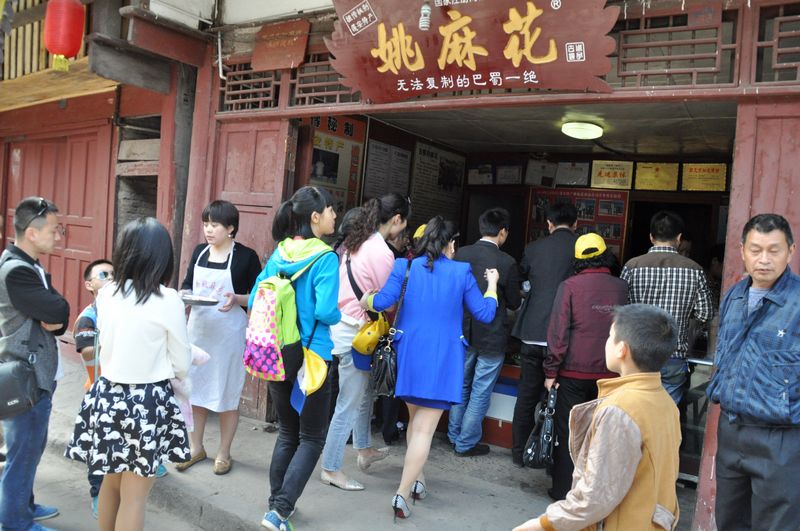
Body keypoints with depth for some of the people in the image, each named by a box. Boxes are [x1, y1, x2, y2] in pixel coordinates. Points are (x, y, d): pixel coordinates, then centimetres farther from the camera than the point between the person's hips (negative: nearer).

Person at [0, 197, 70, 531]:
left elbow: (57, 317, 7)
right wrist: (53, 315, -6)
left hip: (35, 373, 10)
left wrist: (54, 322, -13)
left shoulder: (27, 266, 9)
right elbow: (60, 310, -27)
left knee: (31, 447, 22)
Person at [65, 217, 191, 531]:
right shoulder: (167, 300, -15)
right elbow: (181, 362, -6)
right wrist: (169, 375, 16)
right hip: (148, 401, -5)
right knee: (134, 496, 6)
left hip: (107, 394, 5)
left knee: (111, 484, 22)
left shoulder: (106, 294, -2)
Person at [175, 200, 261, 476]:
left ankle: (223, 453, 22)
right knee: (194, 391, 12)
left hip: (229, 334, -5)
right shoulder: (199, 252, 6)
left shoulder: (246, 256, -9)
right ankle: (196, 448, 30)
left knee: (226, 395, 6)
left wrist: (237, 299, -23)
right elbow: (187, 285, 13)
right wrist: (184, 296, -9)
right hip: (197, 330, 5)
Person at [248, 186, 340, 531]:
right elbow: (326, 311, -25)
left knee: (287, 432, 20)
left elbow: (254, 301, 5)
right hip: (309, 357, -6)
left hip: (276, 355, 6)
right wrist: (338, 316, -3)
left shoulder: (279, 253, 3)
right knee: (311, 438, 8)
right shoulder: (324, 257, -16)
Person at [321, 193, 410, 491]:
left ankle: (364, 450, 39)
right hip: (356, 333, -9)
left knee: (364, 393, 24)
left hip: (344, 325, 9)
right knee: (348, 405, 3)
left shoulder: (356, 243, 8)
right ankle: (330, 469, 16)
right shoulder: (382, 252, -18)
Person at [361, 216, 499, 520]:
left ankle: (417, 479, 36)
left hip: (410, 355, 3)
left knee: (415, 418, 24)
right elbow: (485, 314, 1)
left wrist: (365, 301, 13)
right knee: (425, 428, 0)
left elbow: (382, 302, -9)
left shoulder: (405, 266, 0)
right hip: (442, 359, -3)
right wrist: (492, 285, 17)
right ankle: (402, 494, -6)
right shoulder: (461, 272, -2)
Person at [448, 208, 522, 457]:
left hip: (463, 332, 4)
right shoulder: (507, 262, -17)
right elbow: (514, 303, -5)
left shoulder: (460, 254, -7)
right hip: (491, 336, -4)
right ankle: (466, 443, 19)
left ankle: (455, 436, 33)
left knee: (461, 386, 21)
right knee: (480, 392, 9)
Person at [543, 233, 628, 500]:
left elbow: (558, 331, -9)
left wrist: (551, 371, -4)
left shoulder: (570, 286, -7)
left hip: (573, 371, -2)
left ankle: (564, 490, 15)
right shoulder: (622, 288, -1)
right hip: (608, 373, 2)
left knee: (567, 431, 8)